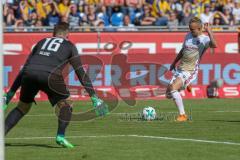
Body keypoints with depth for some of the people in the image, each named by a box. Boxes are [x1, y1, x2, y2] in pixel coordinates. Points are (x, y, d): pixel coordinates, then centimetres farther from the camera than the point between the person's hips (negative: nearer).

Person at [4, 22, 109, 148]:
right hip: (49, 76, -4)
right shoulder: (69, 46, 23)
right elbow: (81, 73, 18)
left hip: (29, 74, 4)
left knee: (22, 107, 22)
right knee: (66, 104, 16)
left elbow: (24, 68, 31)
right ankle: (60, 136, -1)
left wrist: (10, 93, 33)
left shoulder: (41, 42, 33)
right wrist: (94, 97, 19)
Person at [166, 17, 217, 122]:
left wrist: (209, 31, -40)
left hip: (190, 71, -7)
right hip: (179, 69, 8)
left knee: (173, 88, -27)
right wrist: (174, 63, 30)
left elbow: (214, 45, -33)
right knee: (168, 94, 6)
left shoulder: (204, 39, -11)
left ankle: (182, 115, -17)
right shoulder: (189, 36, 9)